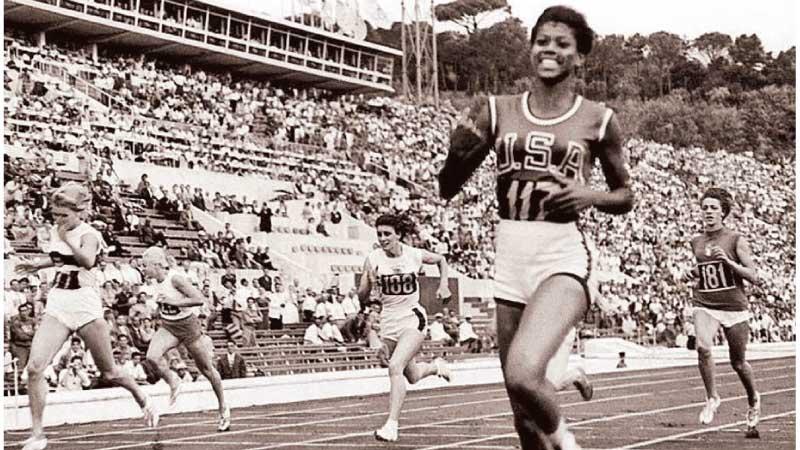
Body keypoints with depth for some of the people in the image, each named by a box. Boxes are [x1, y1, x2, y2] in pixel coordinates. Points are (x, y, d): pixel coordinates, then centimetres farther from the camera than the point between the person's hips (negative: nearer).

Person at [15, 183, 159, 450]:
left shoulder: (88, 234, -10)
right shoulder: (55, 232, 10)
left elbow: (87, 261, -32)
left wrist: (67, 239, -29)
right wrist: (38, 265, 17)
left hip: (85, 304, -5)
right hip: (57, 304, 5)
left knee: (109, 373, 7)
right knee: (34, 367, -15)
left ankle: (143, 401, 36)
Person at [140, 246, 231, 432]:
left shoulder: (175, 278, -23)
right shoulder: (158, 280, -1)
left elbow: (200, 299, -29)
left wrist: (174, 302, -30)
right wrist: (162, 308, 8)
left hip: (187, 326, -6)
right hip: (167, 327, 6)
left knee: (206, 369, 9)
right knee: (152, 357, -24)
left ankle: (223, 408, 26)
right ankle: (173, 382, 4)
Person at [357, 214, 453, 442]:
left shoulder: (415, 255, -8)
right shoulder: (373, 259, -8)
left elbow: (441, 260, 14)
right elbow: (362, 297, -5)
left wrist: (443, 285, 1)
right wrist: (371, 283, -25)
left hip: (413, 318, -4)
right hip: (388, 321, 4)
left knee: (395, 366, -24)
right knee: (412, 376, 19)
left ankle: (391, 424, -23)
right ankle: (436, 366, 54)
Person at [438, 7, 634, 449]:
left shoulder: (597, 120, 2)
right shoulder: (497, 111, 7)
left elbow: (626, 195, 13)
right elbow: (447, 188, 8)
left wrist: (589, 195, -9)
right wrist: (459, 153, -13)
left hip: (564, 259, -4)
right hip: (509, 262, 4)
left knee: (522, 375, -26)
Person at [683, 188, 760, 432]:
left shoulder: (736, 240, -4)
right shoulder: (696, 242, 8)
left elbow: (754, 277, -7)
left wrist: (727, 261, -19)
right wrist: (692, 274, 5)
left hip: (734, 307, -2)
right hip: (705, 305, 2)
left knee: (738, 362, 8)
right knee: (703, 347, -25)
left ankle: (753, 399, 38)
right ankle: (712, 398, -5)